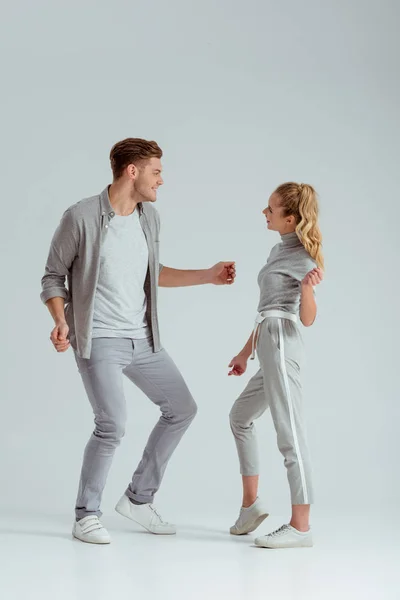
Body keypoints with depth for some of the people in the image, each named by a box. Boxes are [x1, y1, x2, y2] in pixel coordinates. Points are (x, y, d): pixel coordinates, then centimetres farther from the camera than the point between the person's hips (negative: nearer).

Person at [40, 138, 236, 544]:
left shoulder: (150, 217, 7)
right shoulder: (81, 218, -12)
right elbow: (53, 277, -4)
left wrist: (208, 276, 17)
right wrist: (61, 321, -20)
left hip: (143, 340, 7)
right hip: (99, 342, -7)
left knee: (182, 409, 9)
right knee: (112, 426, -15)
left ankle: (138, 498, 22)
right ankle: (86, 516, 6)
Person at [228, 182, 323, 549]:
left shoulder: (302, 257, -9)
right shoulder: (280, 251, 17)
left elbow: (308, 319, -12)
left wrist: (308, 287, -31)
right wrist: (247, 352, 24)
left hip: (282, 346, -11)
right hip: (270, 348, 11)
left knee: (290, 433, -8)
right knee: (240, 416, 22)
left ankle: (301, 527, -3)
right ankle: (251, 504, 28)